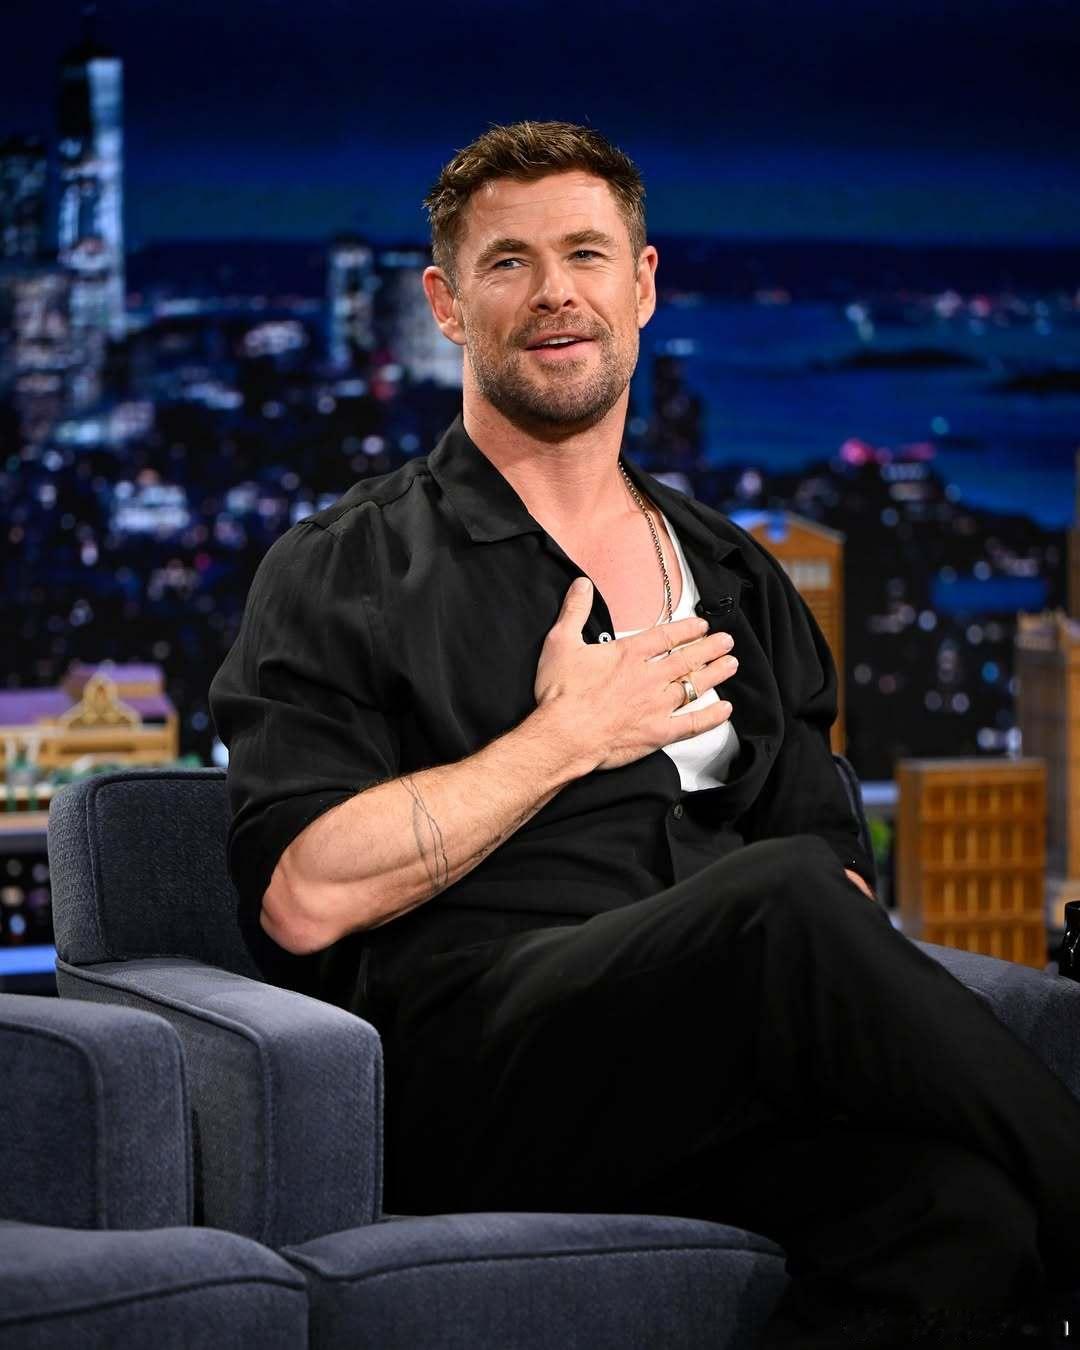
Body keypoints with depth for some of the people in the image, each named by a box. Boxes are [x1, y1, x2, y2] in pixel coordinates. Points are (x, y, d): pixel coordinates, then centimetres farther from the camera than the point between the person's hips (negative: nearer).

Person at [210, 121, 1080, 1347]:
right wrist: (567, 739, 0)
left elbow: (834, 857, 22)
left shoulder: (740, 585, 27)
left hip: (715, 1086, 4)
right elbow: (302, 897, -3)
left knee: (957, 1208, -35)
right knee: (780, 896, -35)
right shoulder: (345, 572, 11)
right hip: (468, 1070, -3)